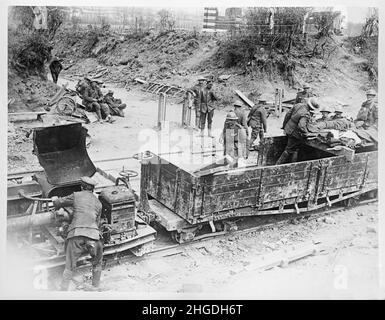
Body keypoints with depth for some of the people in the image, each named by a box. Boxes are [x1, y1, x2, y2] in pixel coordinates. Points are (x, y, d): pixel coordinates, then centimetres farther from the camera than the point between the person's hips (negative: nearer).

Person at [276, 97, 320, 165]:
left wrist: (285, 125, 18)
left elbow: (288, 114, 7)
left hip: (288, 129, 8)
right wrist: (304, 134, -19)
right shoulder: (306, 115, -27)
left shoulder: (298, 105, -2)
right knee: (290, 150, 4)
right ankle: (278, 164, 10)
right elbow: (301, 126, -39)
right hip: (294, 134, -8)